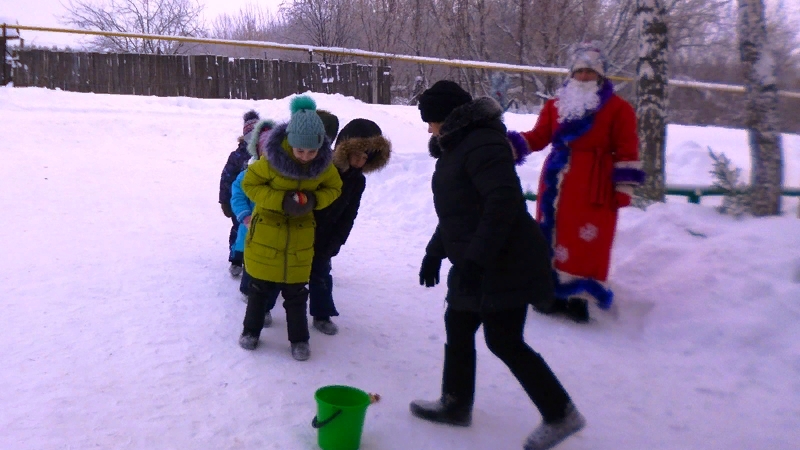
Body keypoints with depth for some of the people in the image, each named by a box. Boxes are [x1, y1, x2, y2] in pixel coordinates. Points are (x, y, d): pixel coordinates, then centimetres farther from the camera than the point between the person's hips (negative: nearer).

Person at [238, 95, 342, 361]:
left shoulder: (324, 163, -15)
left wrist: (313, 200, -20)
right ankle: (251, 330, 35)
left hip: (300, 234, 1)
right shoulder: (272, 158, -23)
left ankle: (299, 338, 26)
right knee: (260, 286, 15)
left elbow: (334, 188, 1)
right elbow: (249, 184, -12)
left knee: (296, 292, 10)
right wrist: (281, 201, -26)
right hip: (266, 231, -1)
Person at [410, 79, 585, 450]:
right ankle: (455, 404, 31)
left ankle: (560, 414, 11)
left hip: (506, 265, -11)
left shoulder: (481, 144, -17)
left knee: (503, 340, -4)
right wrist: (435, 253, 24)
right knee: (457, 327, 15)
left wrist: (475, 260, -30)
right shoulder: (457, 147, 17)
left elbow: (504, 202, -28)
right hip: (476, 264, 11)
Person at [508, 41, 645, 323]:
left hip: (594, 188, -4)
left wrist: (623, 187, -8)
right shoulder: (555, 105, 14)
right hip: (557, 185, 5)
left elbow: (626, 151, -3)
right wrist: (512, 144, -7)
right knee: (553, 237, 8)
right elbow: (539, 137, 11)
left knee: (587, 242, -5)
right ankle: (555, 290, 19)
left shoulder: (618, 108, 1)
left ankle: (579, 296, 5)